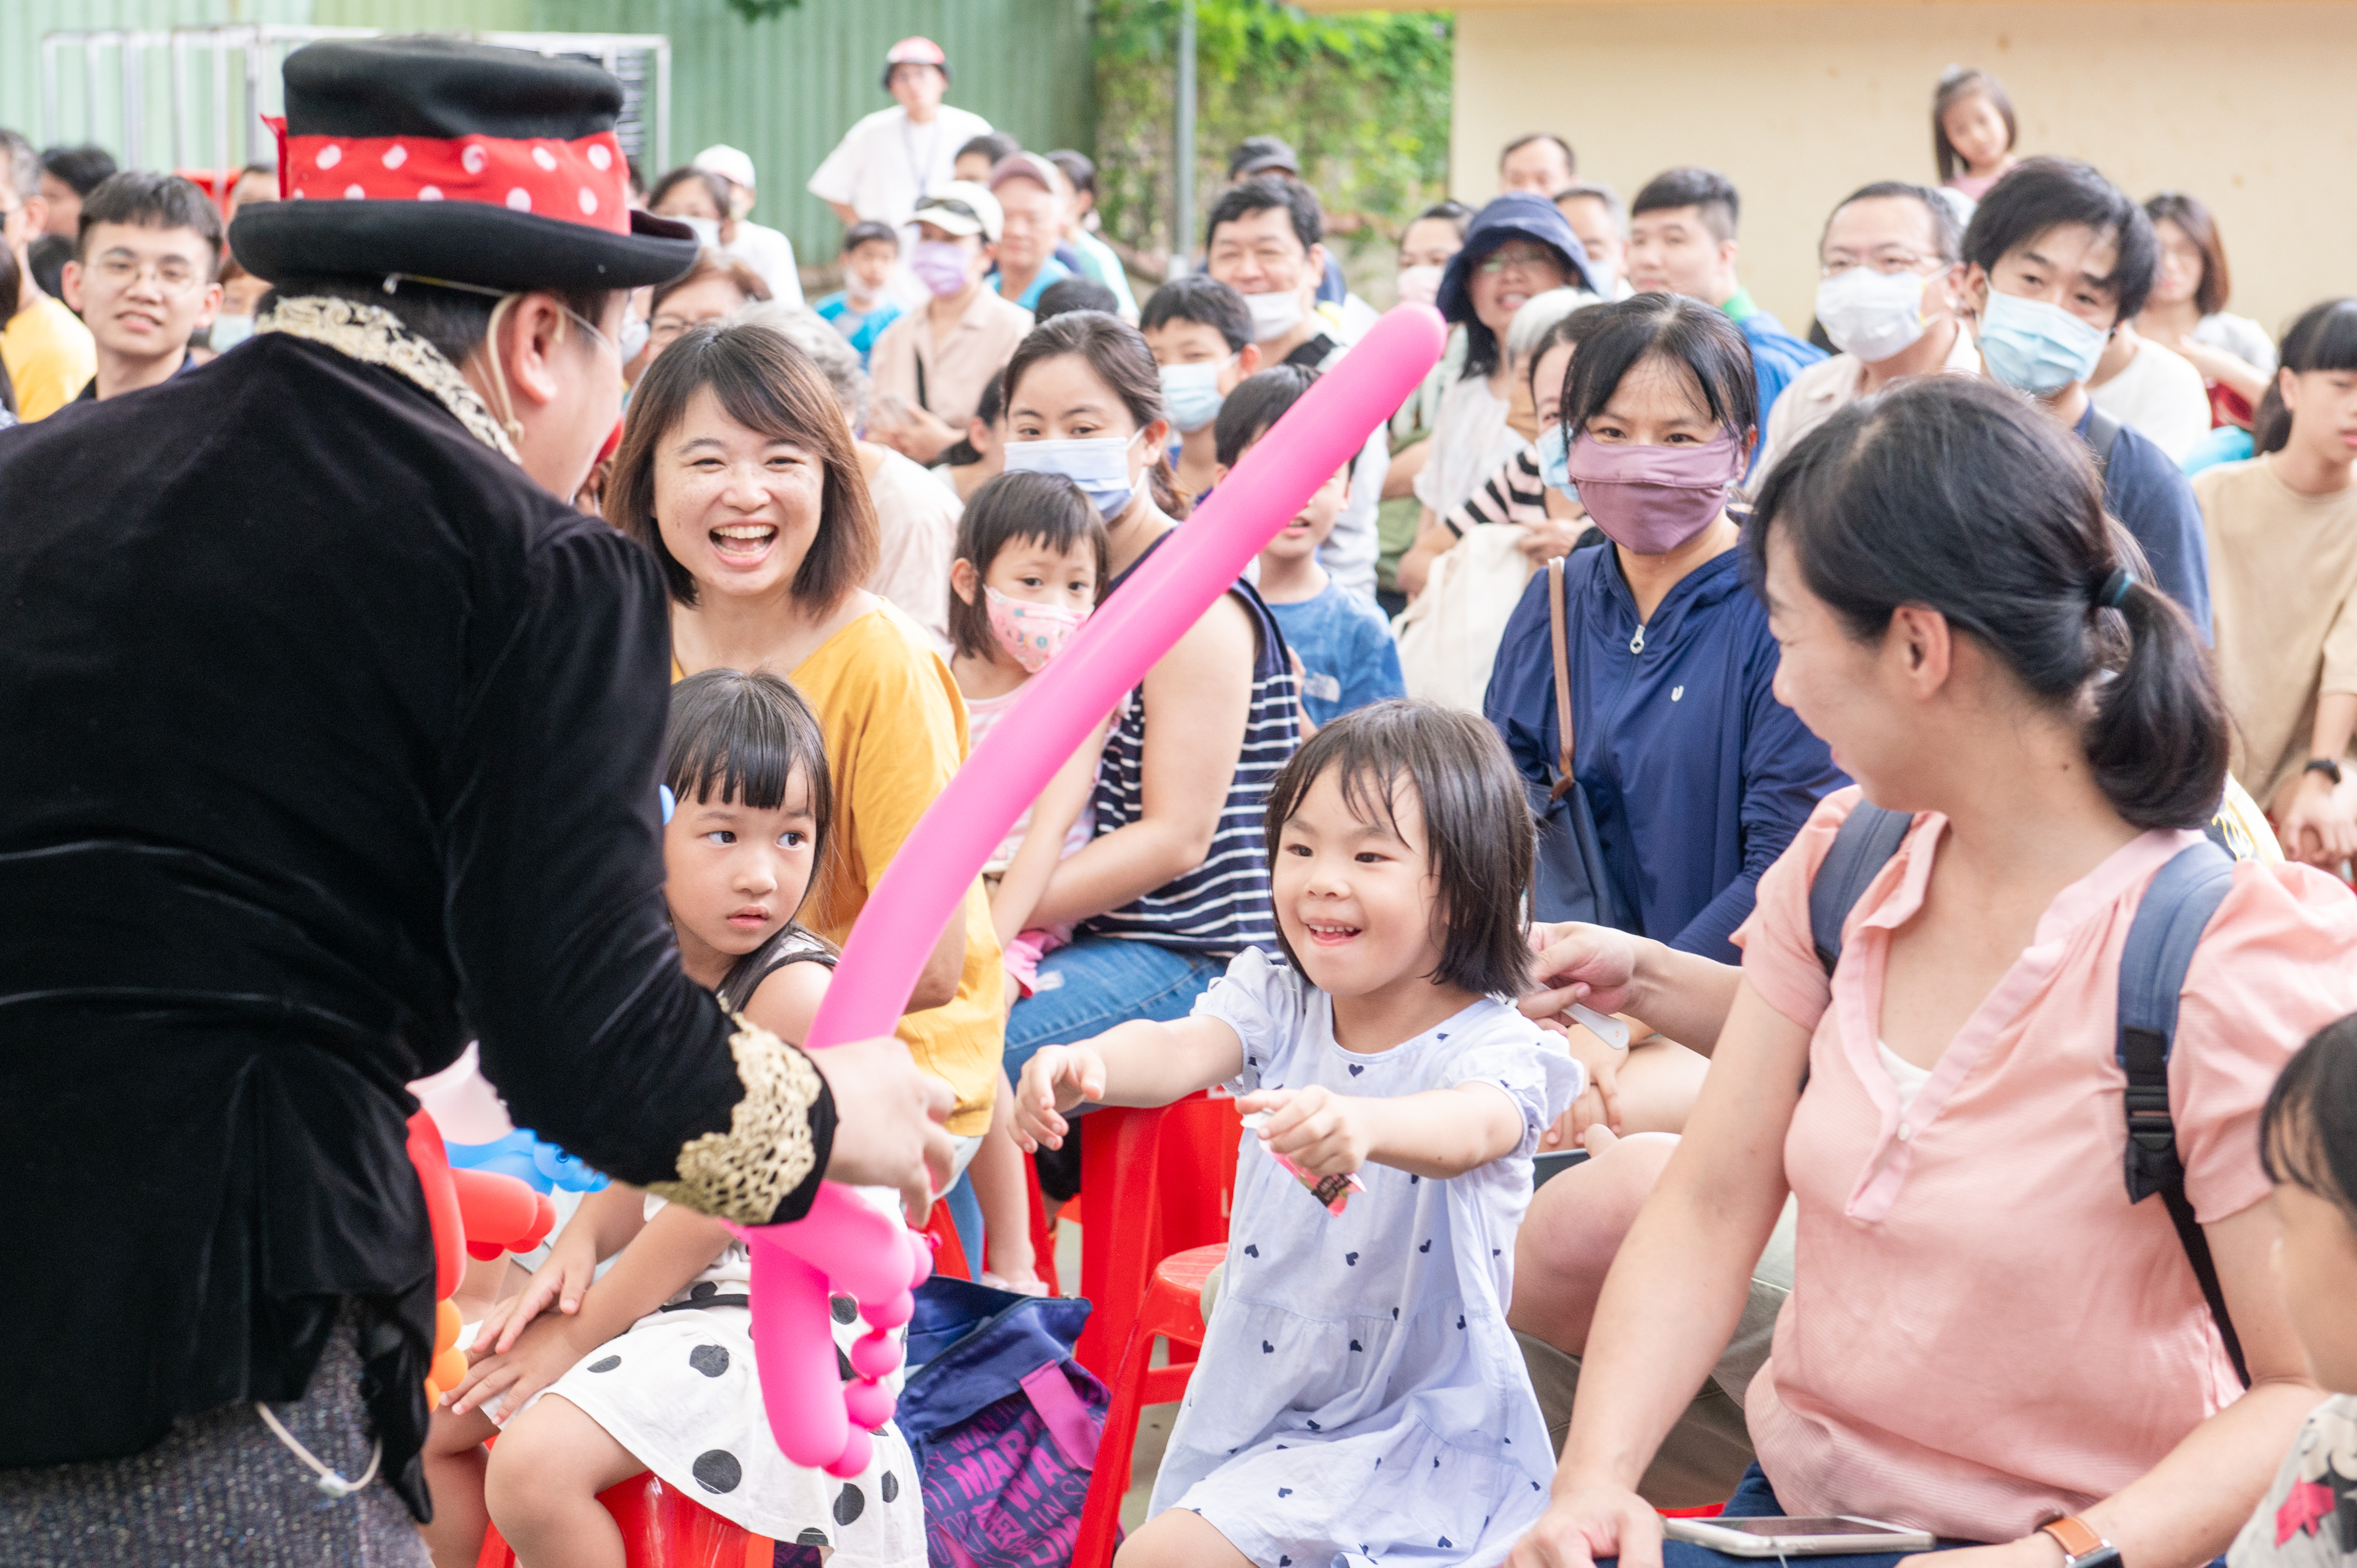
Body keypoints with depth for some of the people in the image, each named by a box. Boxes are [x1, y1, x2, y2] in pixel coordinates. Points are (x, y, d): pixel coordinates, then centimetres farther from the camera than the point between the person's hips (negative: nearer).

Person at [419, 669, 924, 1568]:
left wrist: (579, 1333, -14)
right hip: (661, 1288, 9)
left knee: (534, 1465, -25)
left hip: (772, 1315, -9)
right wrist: (577, 1248, -8)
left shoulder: (794, 992, -19)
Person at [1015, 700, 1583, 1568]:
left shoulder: (1492, 1045, -15)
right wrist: (1085, 1063, -43)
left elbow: (1473, 1128, -38)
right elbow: (1182, 1048, -19)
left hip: (1418, 1431, -5)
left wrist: (1361, 1125, -60)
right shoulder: (1277, 1002, 0)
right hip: (1258, 1406, 5)